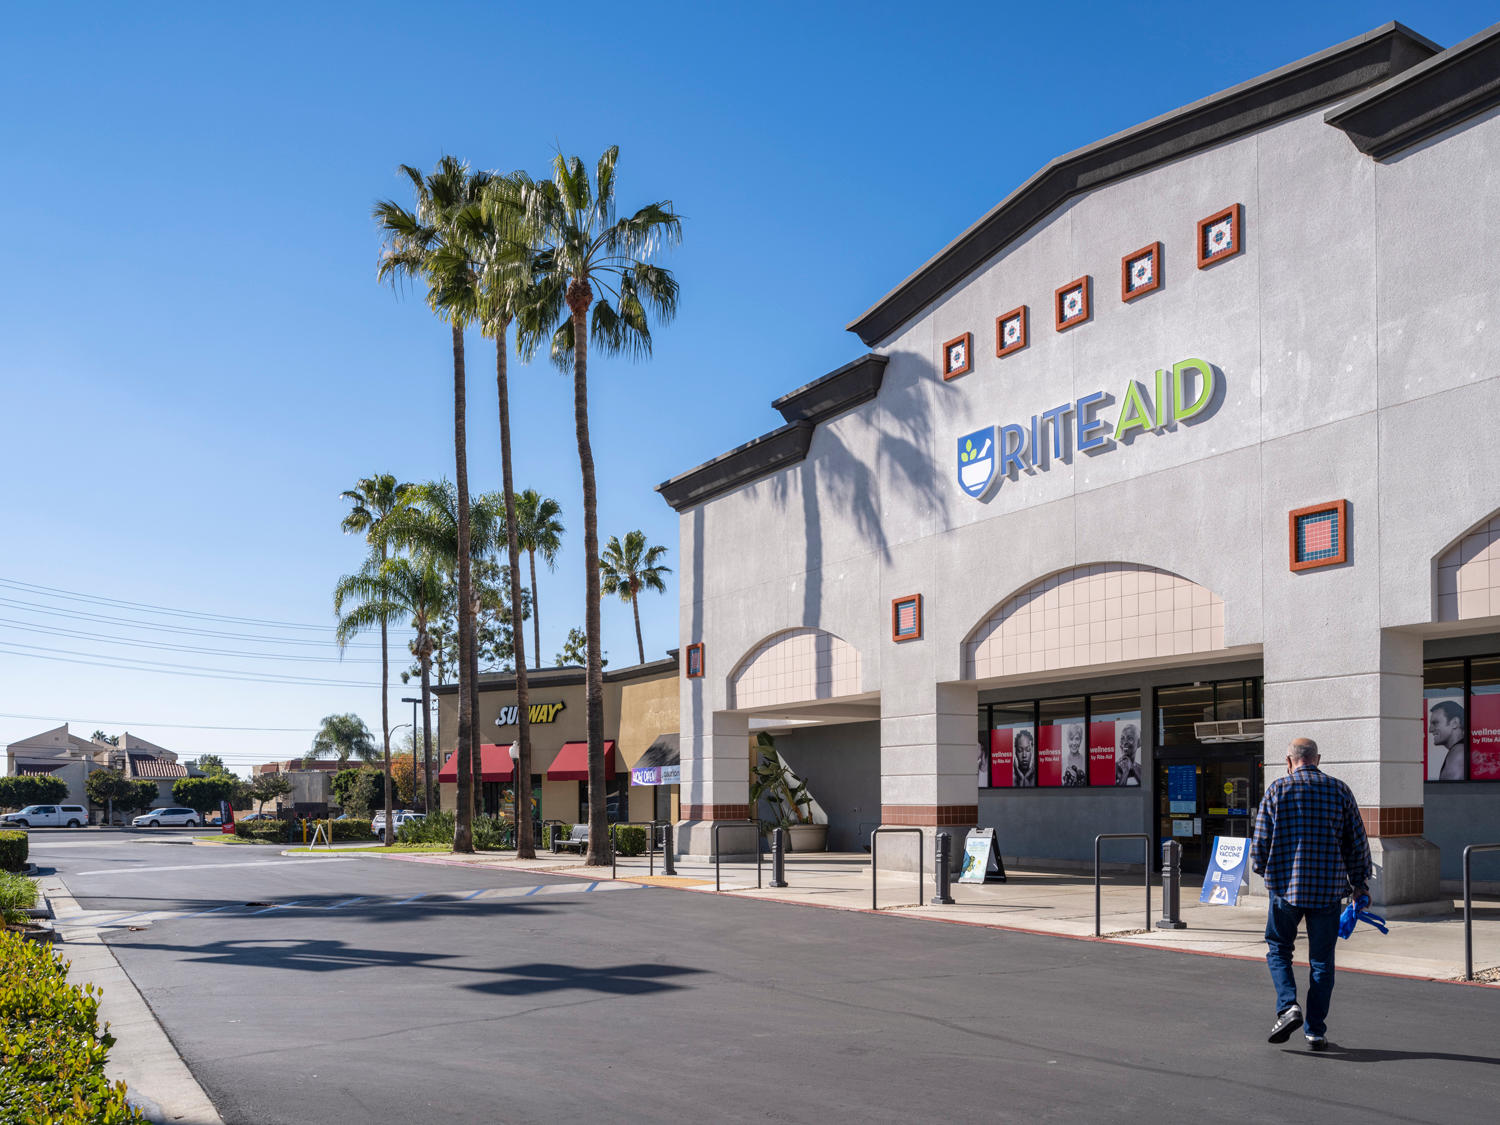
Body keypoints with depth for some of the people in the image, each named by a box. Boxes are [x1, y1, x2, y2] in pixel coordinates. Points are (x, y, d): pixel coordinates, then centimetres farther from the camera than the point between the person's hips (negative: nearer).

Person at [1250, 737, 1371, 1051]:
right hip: (1329, 888, 2)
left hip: (1285, 886, -1)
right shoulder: (1339, 790, 3)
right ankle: (1315, 1030, 11)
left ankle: (1288, 1006, -6)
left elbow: (1261, 840, -1)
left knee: (1278, 949, 15)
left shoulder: (1276, 790, -2)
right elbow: (1357, 841, 6)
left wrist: (1261, 868, 18)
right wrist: (1359, 883, 16)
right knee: (1321, 960, 9)